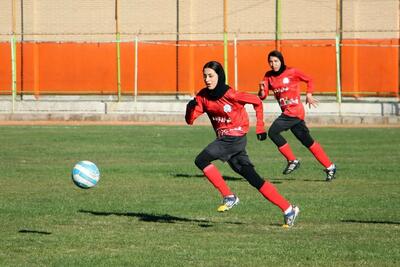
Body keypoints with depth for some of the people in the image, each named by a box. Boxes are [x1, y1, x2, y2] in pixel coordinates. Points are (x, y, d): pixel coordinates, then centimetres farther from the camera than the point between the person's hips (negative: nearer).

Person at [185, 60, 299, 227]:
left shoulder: (231, 95, -16)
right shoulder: (203, 96, 2)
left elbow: (257, 102, -3)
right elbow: (190, 120, 1)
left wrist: (260, 127, 1)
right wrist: (190, 107, -20)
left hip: (235, 138, -7)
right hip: (224, 139, 7)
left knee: (201, 160, -20)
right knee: (254, 179, 5)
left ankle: (229, 197, -12)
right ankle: (288, 209, 9)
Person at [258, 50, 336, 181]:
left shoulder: (292, 72, -7)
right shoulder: (268, 76, 9)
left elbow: (309, 80, 4)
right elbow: (262, 96, 3)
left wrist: (309, 95, -9)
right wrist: (262, 89, -18)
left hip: (294, 111, -7)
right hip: (287, 112, 7)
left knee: (273, 132, -18)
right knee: (307, 141, 10)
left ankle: (292, 160, -8)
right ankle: (330, 167, 18)